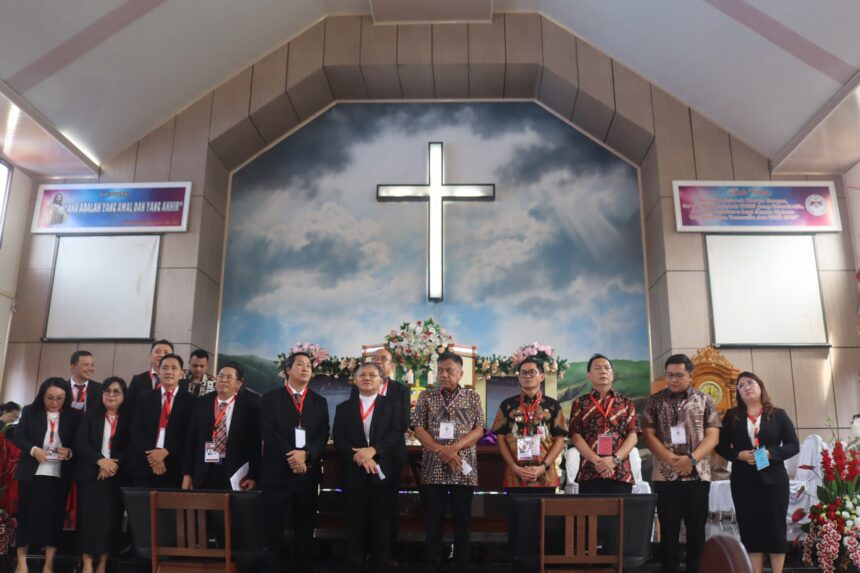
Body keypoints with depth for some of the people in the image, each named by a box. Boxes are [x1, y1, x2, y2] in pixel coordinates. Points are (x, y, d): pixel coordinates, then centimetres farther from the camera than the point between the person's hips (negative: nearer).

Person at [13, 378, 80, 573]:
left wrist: (69, 452, -16)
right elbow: (18, 437, 0)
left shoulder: (73, 416, 5)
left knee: (54, 516, 4)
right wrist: (33, 450, -17)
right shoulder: (30, 411, 5)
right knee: (27, 514, 6)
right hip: (32, 473, 0)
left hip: (59, 475, 0)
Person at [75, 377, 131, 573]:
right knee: (89, 516, 0)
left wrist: (115, 463, -18)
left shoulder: (129, 418, 5)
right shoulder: (91, 415, 6)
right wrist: (100, 460, -17)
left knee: (111, 518, 1)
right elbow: (80, 442, -4)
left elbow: (131, 446, -2)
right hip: (90, 473, 0)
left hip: (116, 475, 0)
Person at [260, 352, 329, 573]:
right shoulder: (270, 398, 4)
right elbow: (268, 432, -7)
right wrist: (290, 456, -16)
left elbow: (323, 434, 2)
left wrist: (306, 454, -15)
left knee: (306, 526, 8)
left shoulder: (319, 401, 12)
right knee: (273, 526, 2)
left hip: (308, 471, 3)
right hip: (277, 471, -2)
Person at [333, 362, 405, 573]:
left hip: (382, 474, -1)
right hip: (354, 475, 1)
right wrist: (360, 457, -15)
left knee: (381, 526, 4)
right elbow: (338, 439, 1)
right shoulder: (343, 408, 11)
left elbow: (396, 434, -6)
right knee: (355, 527, 6)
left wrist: (373, 450, -20)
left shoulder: (392, 406, 7)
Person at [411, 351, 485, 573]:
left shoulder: (472, 397, 5)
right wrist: (441, 450, -13)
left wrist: (454, 448, -15)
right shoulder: (427, 396, 5)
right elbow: (418, 428, 0)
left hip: (464, 470, 0)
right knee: (434, 522, 6)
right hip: (433, 469, 0)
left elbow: (479, 429, -1)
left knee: (462, 522, 7)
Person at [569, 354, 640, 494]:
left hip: (621, 473, 1)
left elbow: (633, 435, 5)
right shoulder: (580, 403, 10)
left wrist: (614, 459, -11)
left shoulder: (626, 403, 14)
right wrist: (596, 460, -13)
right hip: (589, 473, -1)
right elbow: (575, 436, 1)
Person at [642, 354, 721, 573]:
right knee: (669, 528, 4)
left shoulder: (704, 400, 5)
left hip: (698, 474, 1)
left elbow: (713, 436, 0)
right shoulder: (655, 401, 5)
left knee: (696, 527, 7)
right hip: (665, 474, 0)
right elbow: (649, 435, 0)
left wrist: (691, 459, -14)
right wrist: (671, 459, -14)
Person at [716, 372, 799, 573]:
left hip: (774, 480, -1)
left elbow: (794, 445, 1)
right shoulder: (731, 416, 7)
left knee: (775, 528, 4)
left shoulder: (778, 415, 4)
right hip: (743, 482, 1)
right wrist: (739, 455, -11)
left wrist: (771, 454, -15)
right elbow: (721, 446, 7)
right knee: (750, 529, 4)